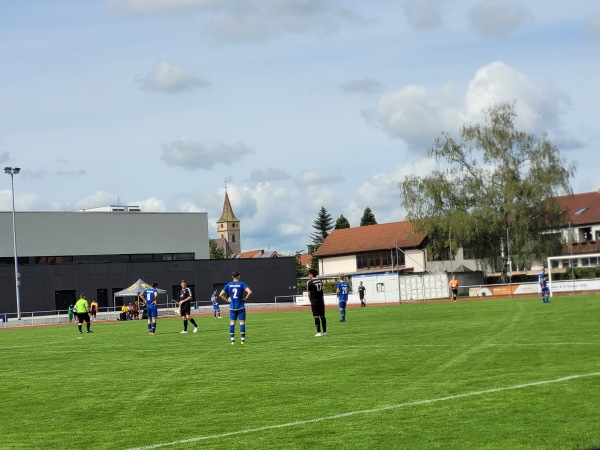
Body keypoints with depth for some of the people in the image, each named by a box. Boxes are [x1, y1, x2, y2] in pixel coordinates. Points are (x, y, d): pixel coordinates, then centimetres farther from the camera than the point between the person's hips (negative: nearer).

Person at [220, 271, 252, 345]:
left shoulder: (228, 285, 2)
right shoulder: (242, 284, -7)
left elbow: (221, 295, -1)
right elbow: (249, 292, -21)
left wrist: (227, 300, 5)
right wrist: (245, 298, -6)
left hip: (232, 307, 3)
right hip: (241, 307, -2)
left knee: (232, 323, 7)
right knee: (242, 322, 4)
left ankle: (232, 340, 5)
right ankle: (243, 340, 3)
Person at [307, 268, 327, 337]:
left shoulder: (310, 282, -8)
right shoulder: (320, 281, 11)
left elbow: (309, 293, -6)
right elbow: (321, 289, 13)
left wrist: (311, 301, 6)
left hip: (314, 301, -6)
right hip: (321, 300, 6)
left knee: (316, 316, -5)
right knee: (322, 316, 10)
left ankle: (319, 332, -10)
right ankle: (324, 332, 13)